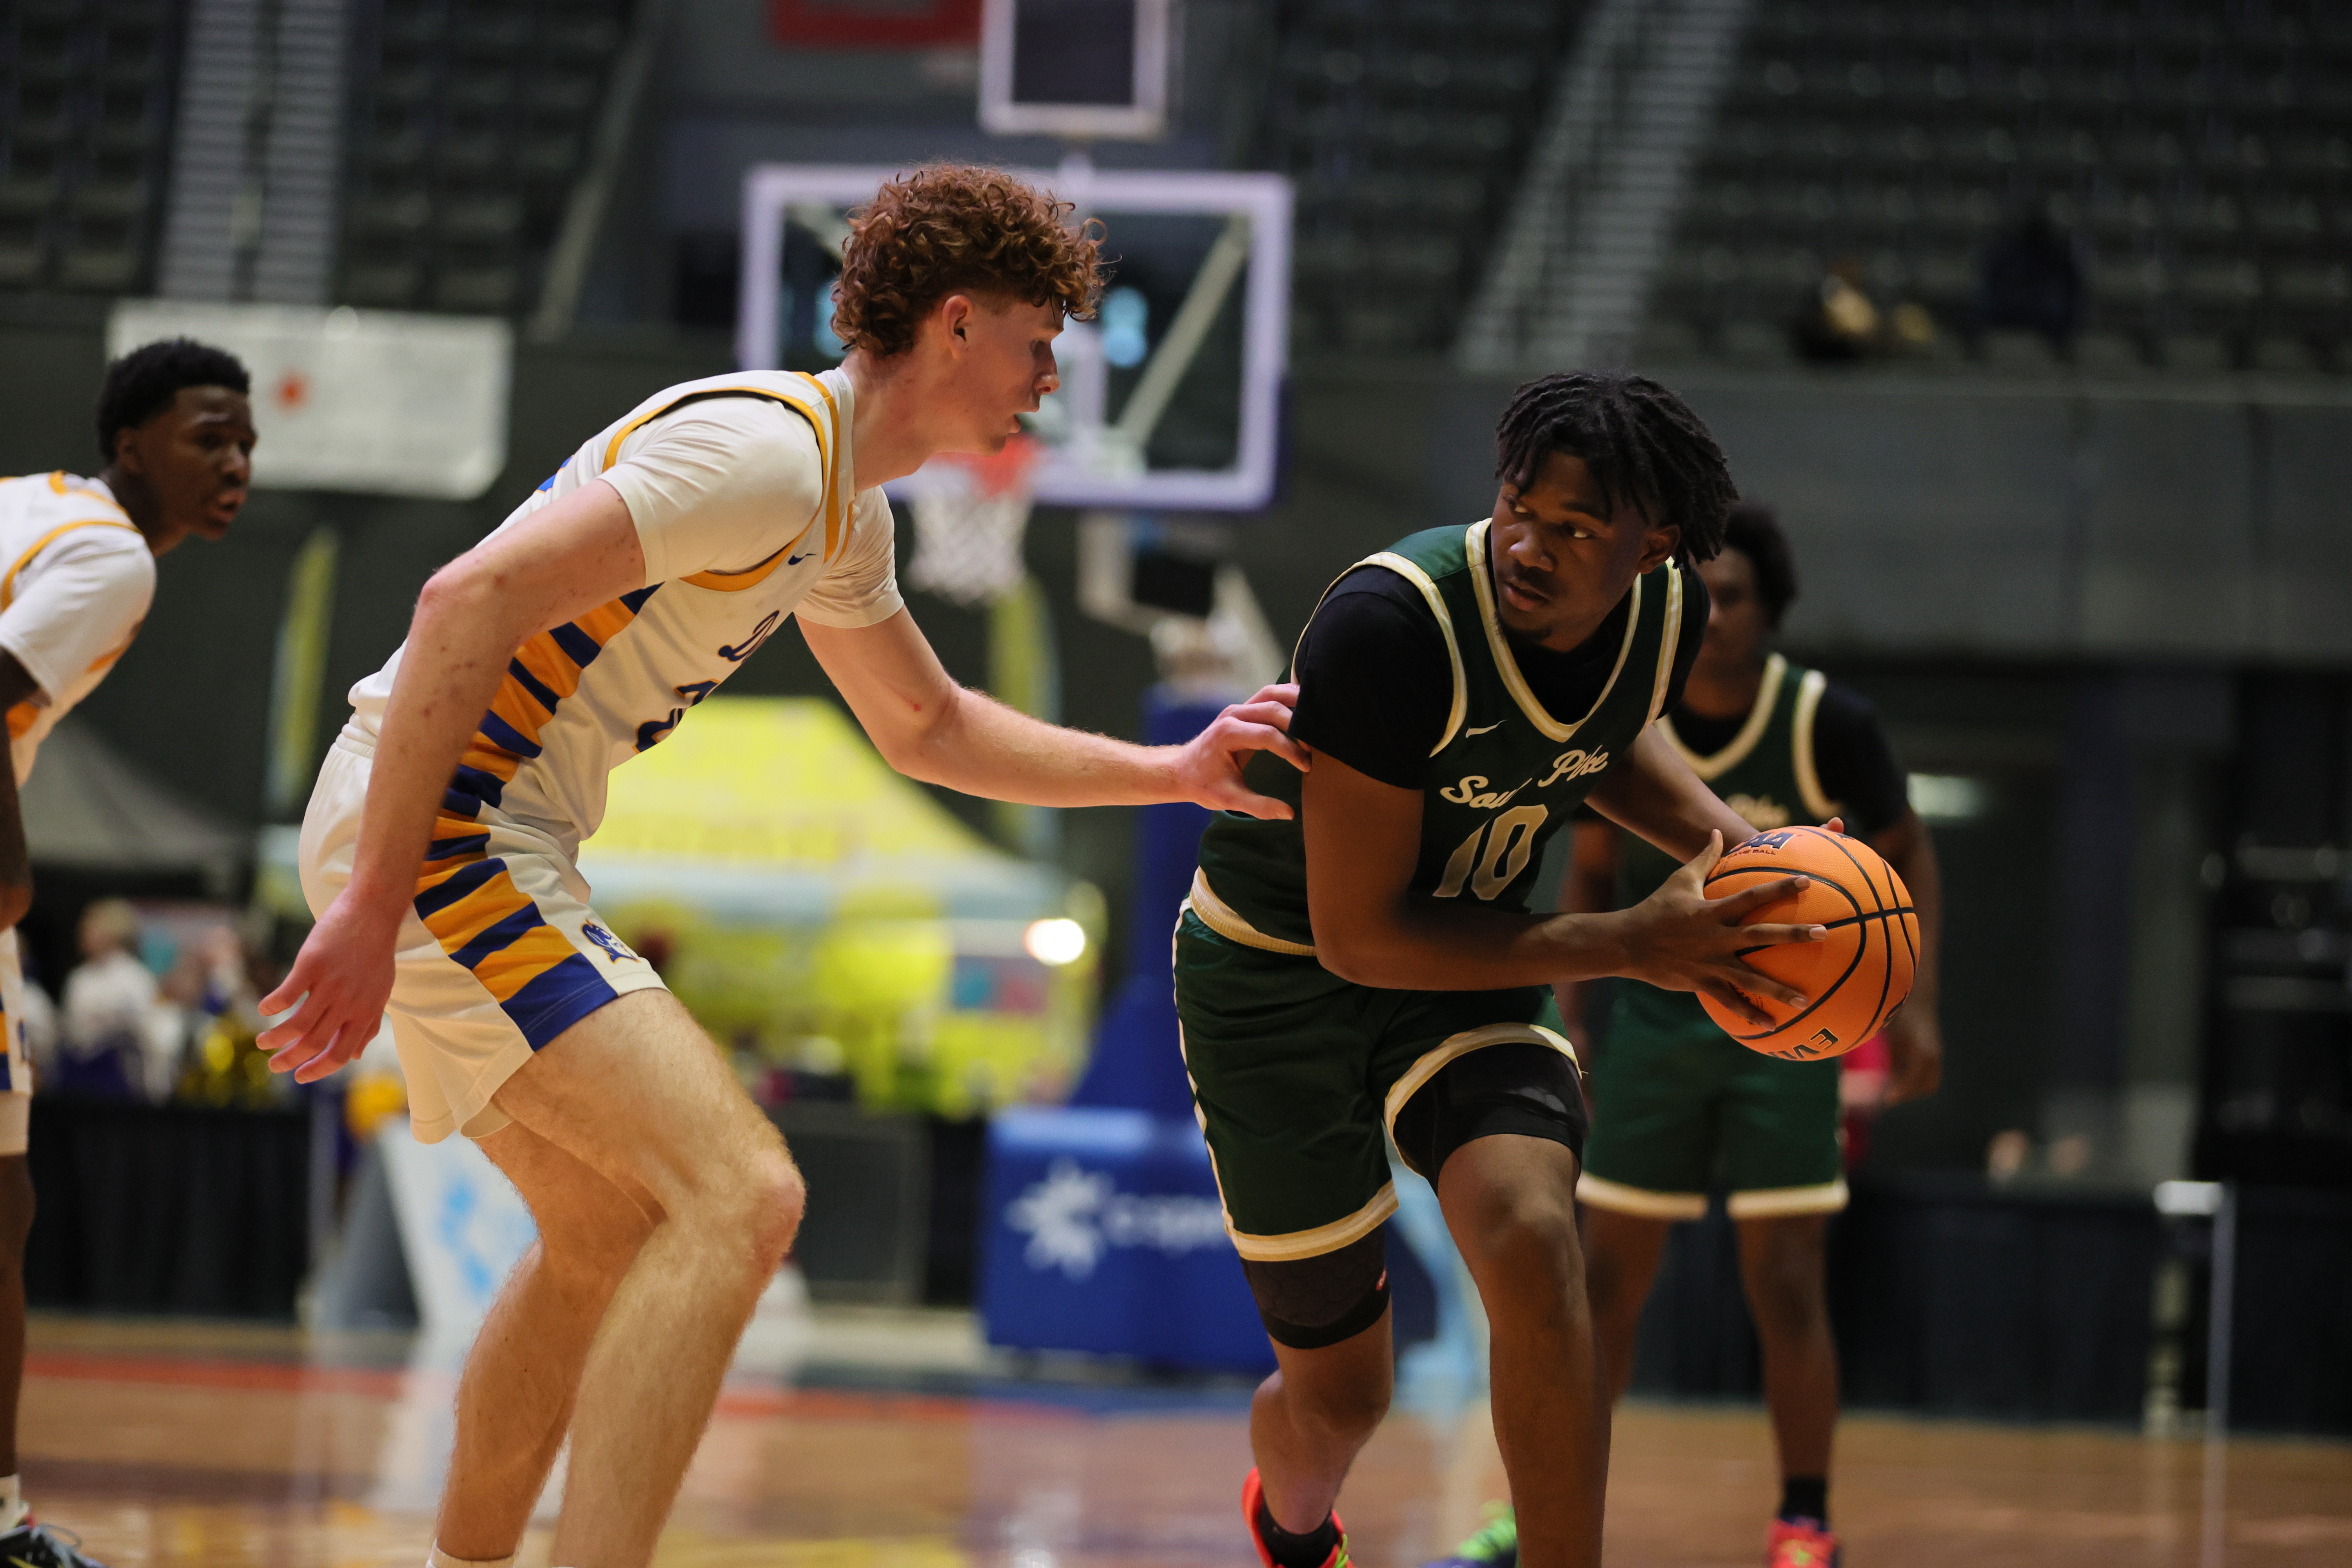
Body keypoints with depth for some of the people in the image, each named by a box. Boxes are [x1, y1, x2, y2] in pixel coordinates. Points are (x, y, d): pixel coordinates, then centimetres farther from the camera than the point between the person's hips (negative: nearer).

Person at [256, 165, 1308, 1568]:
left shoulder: (845, 511, 16)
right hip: (430, 825, -11)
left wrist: (1174, 773, 28)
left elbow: (929, 729, 34)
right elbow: (473, 599, -25)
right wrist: (374, 906, -27)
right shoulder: (766, 448, -17)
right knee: (741, 1196, -19)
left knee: (614, 1235, 23)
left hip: (482, 847, 11)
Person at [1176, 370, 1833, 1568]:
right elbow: (1358, 938, -30)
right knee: (1339, 1397, 7)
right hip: (1276, 967, -4)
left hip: (1468, 954, 4)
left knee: (1532, 1241, -28)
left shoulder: (1669, 615, -13)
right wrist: (1631, 946, -31)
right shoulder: (1395, 621, -34)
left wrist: (1718, 834, -6)